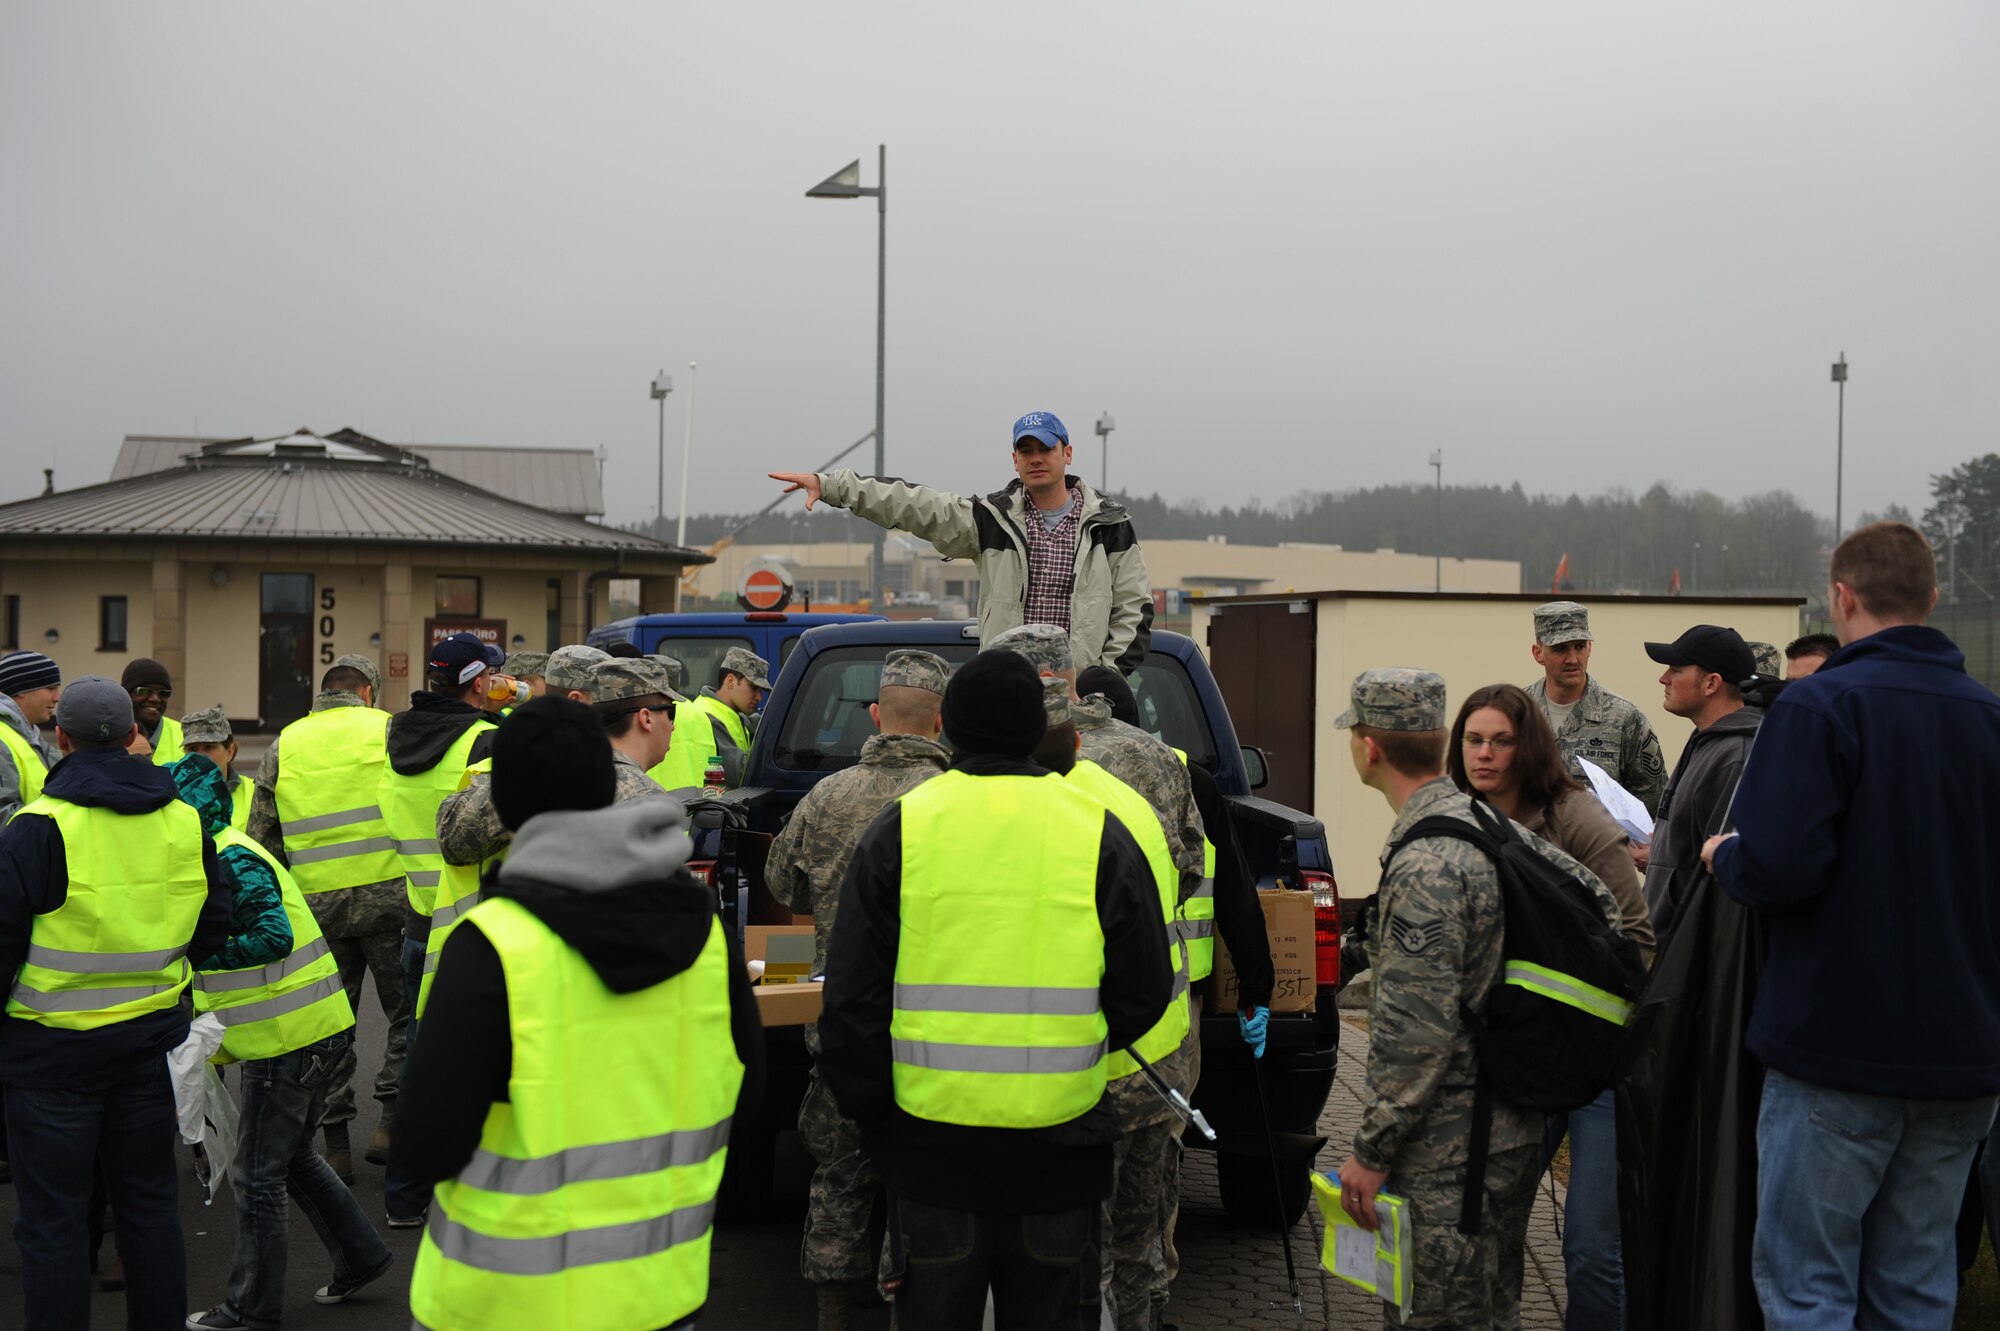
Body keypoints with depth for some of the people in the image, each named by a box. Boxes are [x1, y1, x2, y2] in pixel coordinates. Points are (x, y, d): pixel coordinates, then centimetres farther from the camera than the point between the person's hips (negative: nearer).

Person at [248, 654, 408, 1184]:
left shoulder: (283, 745, 10)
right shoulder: (386, 729, 0)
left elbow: (260, 834, 10)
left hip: (316, 903, 3)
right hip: (385, 895, -3)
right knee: (405, 1009, 11)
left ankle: (335, 1144, 14)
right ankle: (391, 1120, 1)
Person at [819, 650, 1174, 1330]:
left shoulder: (898, 829, -3)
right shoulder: (1100, 831, -1)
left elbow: (853, 1000, -1)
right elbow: (1145, 993, 4)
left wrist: (870, 1117, 10)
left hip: (930, 1139, 0)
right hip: (1059, 1146, 1)